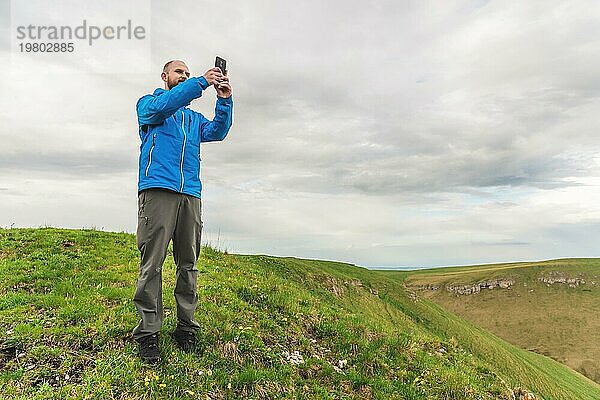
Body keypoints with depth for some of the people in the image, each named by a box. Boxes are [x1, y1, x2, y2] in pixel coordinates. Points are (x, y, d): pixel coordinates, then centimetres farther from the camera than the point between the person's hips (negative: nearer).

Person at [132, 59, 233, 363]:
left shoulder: (193, 118, 30)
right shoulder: (147, 104, 16)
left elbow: (217, 131, 13)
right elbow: (162, 105, -8)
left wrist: (224, 101, -2)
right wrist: (202, 82, -12)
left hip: (191, 195, 5)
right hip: (157, 188, -5)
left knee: (188, 264, 3)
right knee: (152, 263, -8)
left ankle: (186, 328, 9)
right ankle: (148, 332, -2)